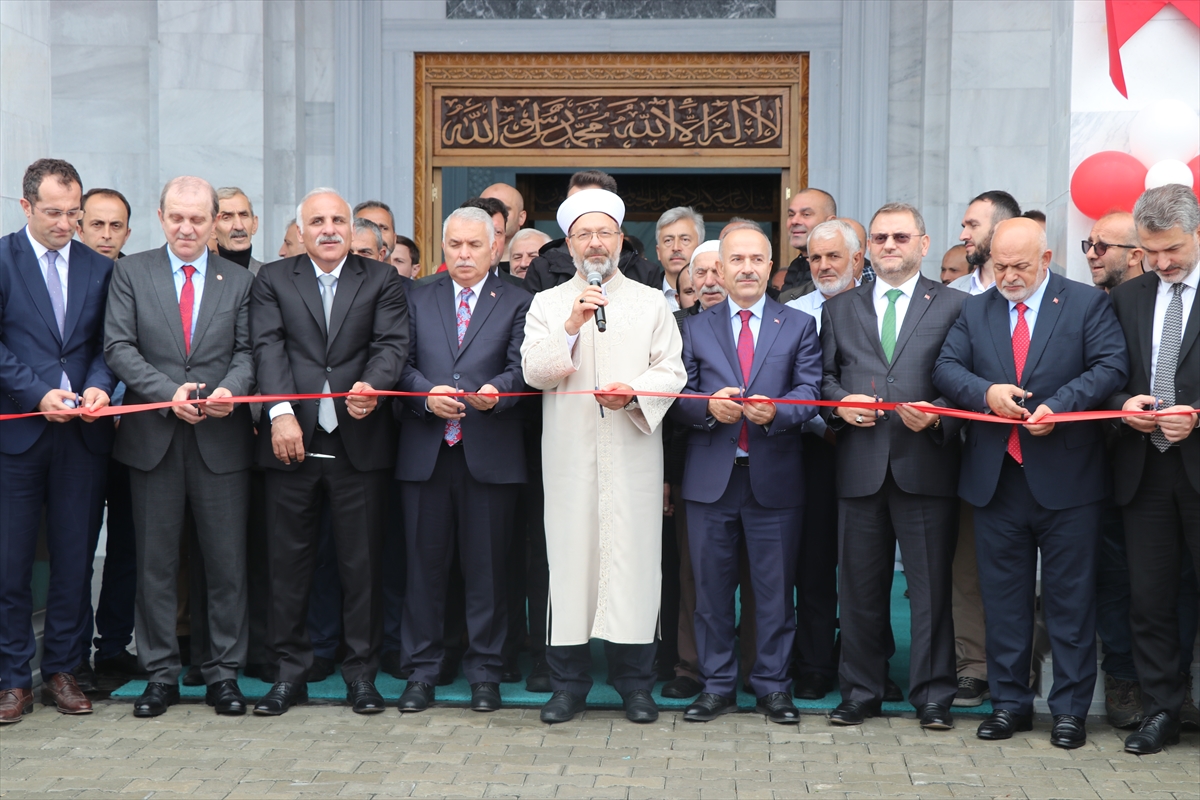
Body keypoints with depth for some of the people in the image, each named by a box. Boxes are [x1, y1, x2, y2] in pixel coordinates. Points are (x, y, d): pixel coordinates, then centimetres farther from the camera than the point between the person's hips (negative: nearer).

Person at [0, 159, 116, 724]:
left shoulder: (100, 268, 10)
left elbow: (107, 344, 10)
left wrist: (98, 385, -10)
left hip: (82, 432, 3)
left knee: (74, 559, 7)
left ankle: (61, 671, 18)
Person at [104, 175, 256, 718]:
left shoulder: (239, 281, 9)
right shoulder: (131, 273, 6)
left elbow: (247, 351, 4)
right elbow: (119, 347, -2)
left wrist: (229, 390, -17)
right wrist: (169, 393, -15)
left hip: (221, 438, 0)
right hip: (153, 436, 0)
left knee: (227, 562, 3)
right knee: (155, 562, 6)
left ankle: (224, 673, 13)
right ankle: (160, 674, 16)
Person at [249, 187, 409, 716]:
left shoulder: (381, 281, 10)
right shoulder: (273, 280, 10)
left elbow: (393, 344, -3)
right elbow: (268, 348, -2)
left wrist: (371, 384, -24)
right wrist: (281, 412, -17)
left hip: (360, 441, 0)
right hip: (293, 439, 1)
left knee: (361, 561, 4)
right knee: (287, 560, 5)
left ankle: (361, 672, 16)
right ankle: (289, 672, 16)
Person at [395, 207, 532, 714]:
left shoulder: (516, 303, 9)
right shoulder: (417, 299, 15)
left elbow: (521, 369, -3)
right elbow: (403, 363, 5)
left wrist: (496, 391, -24)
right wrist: (427, 395, -13)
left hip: (490, 453, -1)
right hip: (425, 451, 2)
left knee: (487, 566, 3)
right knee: (425, 562, 5)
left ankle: (484, 672, 14)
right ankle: (422, 670, 15)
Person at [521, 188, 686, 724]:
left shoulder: (652, 303, 13)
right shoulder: (547, 304, 12)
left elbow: (671, 372, 4)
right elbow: (534, 371, -2)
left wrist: (635, 393, -15)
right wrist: (571, 327, -16)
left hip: (632, 451, 0)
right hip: (569, 454, 0)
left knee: (632, 555, -2)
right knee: (570, 554, -1)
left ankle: (635, 684, 7)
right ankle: (568, 685, 8)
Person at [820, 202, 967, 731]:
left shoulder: (954, 306, 7)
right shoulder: (839, 310, 17)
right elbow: (823, 376, 15)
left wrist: (936, 414, -16)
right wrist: (840, 404, -5)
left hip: (926, 463, -2)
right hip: (860, 465, 3)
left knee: (930, 586, 1)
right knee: (860, 587, 7)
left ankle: (932, 696, 11)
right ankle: (860, 692, 18)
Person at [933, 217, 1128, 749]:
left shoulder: (1088, 304, 1)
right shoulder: (974, 311, 11)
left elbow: (1112, 366, -8)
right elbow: (946, 368, 4)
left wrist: (1059, 406, -20)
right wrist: (987, 391, -16)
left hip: (1065, 479, -3)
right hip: (995, 479, 3)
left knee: (1069, 598, 3)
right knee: (1003, 598, 10)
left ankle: (1070, 708, 13)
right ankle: (1009, 702, 21)